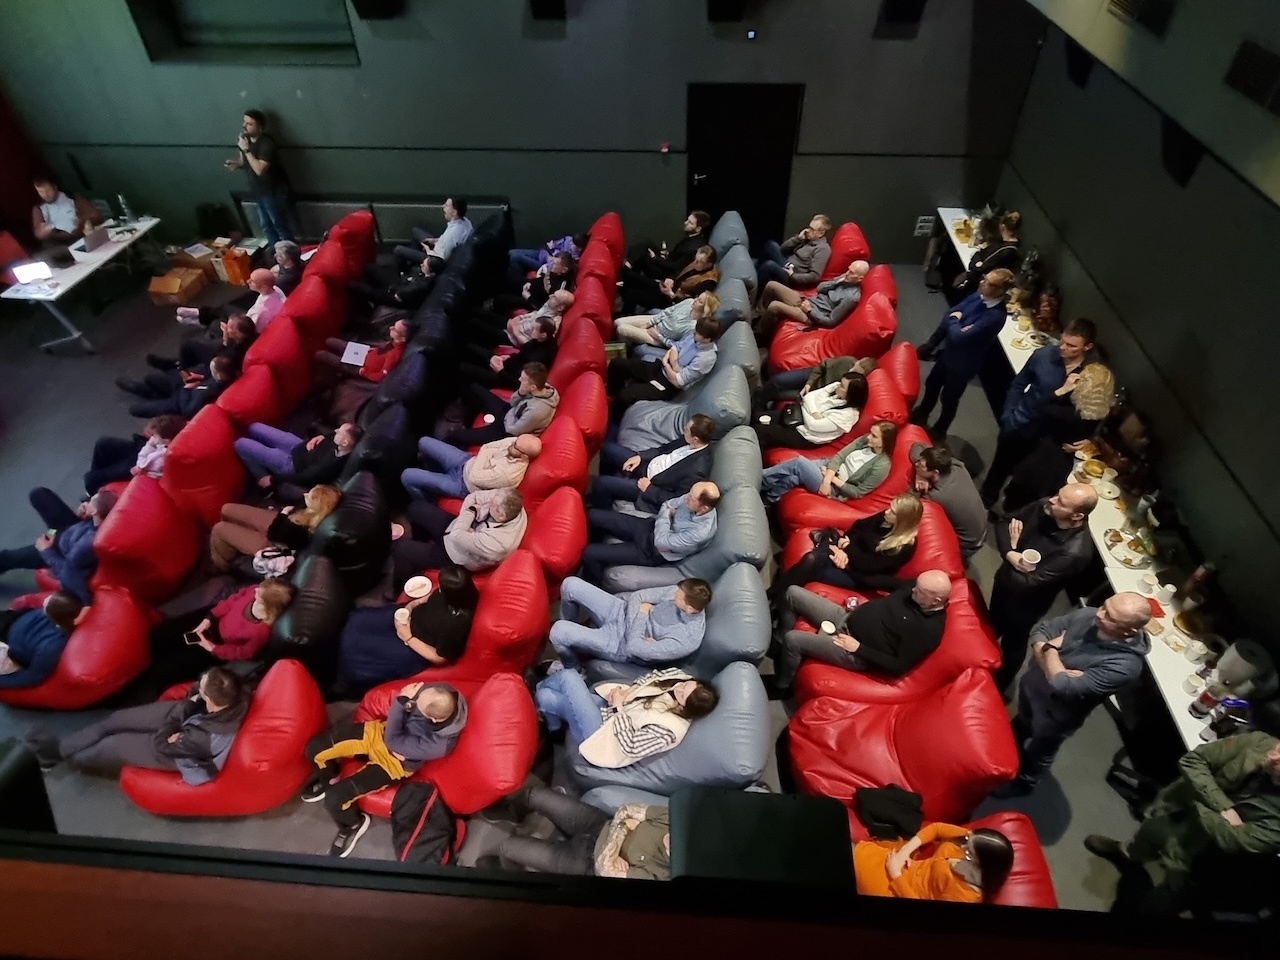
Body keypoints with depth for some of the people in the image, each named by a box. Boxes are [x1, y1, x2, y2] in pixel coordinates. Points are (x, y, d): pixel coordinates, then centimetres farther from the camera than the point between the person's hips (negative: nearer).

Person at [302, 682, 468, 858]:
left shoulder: (438, 744, -38)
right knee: (315, 748, 3)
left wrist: (402, 701, -29)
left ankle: (353, 824, 22)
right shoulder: (439, 695, -25)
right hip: (378, 732, 6)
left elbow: (393, 741, -27)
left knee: (335, 799, -15)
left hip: (392, 761, -6)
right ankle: (331, 780, 38)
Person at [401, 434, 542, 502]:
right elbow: (486, 447, 0)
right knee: (424, 442, 14)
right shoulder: (516, 442, -15)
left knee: (407, 476, -6)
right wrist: (486, 455, -19)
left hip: (463, 484, -7)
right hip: (466, 461, 7)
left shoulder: (509, 474, -37)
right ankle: (431, 472, 45)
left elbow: (474, 477, -27)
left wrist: (485, 455, -18)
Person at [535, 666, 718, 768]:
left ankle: (534, 693, 21)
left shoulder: (668, 729, -30)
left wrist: (620, 707, -20)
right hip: (607, 707, 7)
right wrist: (630, 690, -10)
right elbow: (652, 676, 6)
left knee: (568, 677, -13)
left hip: (602, 733, -7)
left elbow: (630, 746, -25)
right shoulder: (679, 676, -12)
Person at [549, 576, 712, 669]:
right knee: (570, 585, -2)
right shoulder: (683, 593, -12)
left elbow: (633, 647, -26)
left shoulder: (687, 640, -30)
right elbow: (638, 596, -3)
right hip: (623, 613, 7)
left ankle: (572, 669, 15)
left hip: (621, 643, -7)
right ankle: (573, 632, 29)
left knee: (558, 631, -21)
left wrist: (642, 613, -16)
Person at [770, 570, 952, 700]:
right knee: (793, 593, 1)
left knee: (792, 640, -22)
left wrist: (858, 648, -19)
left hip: (856, 654, -8)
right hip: (846, 617, 8)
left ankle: (781, 687, 7)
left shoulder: (929, 630, -22)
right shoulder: (919, 589, -1)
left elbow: (898, 667, -20)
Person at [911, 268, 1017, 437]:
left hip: (962, 363, -7)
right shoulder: (979, 295, -11)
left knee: (949, 399, 16)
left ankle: (938, 432, 41)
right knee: (932, 384, 26)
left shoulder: (995, 316, -33)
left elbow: (959, 337, -34)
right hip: (948, 351, 7)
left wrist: (954, 321, -15)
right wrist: (931, 343, -12)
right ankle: (921, 415, 53)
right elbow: (952, 313, -2)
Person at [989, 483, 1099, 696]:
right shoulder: (1043, 507, -21)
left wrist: (1014, 547, -22)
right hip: (1004, 581, 5)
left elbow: (1026, 583, -35)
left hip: (1025, 604, -5)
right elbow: (1003, 524, -10)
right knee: (992, 627, 31)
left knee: (1013, 645, 22)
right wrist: (1010, 554, -29)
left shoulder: (1075, 552, -38)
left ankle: (998, 687, 49)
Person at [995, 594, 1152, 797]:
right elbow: (1040, 630, -10)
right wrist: (1051, 667, -26)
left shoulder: (1125, 664, -36)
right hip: (1032, 685, 5)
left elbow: (1065, 687, -37)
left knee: (1039, 753, 25)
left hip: (1054, 716, -5)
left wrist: (1052, 649, -24)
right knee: (1021, 724, 33)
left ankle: (1023, 783, 53)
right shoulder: (1087, 614, -19)